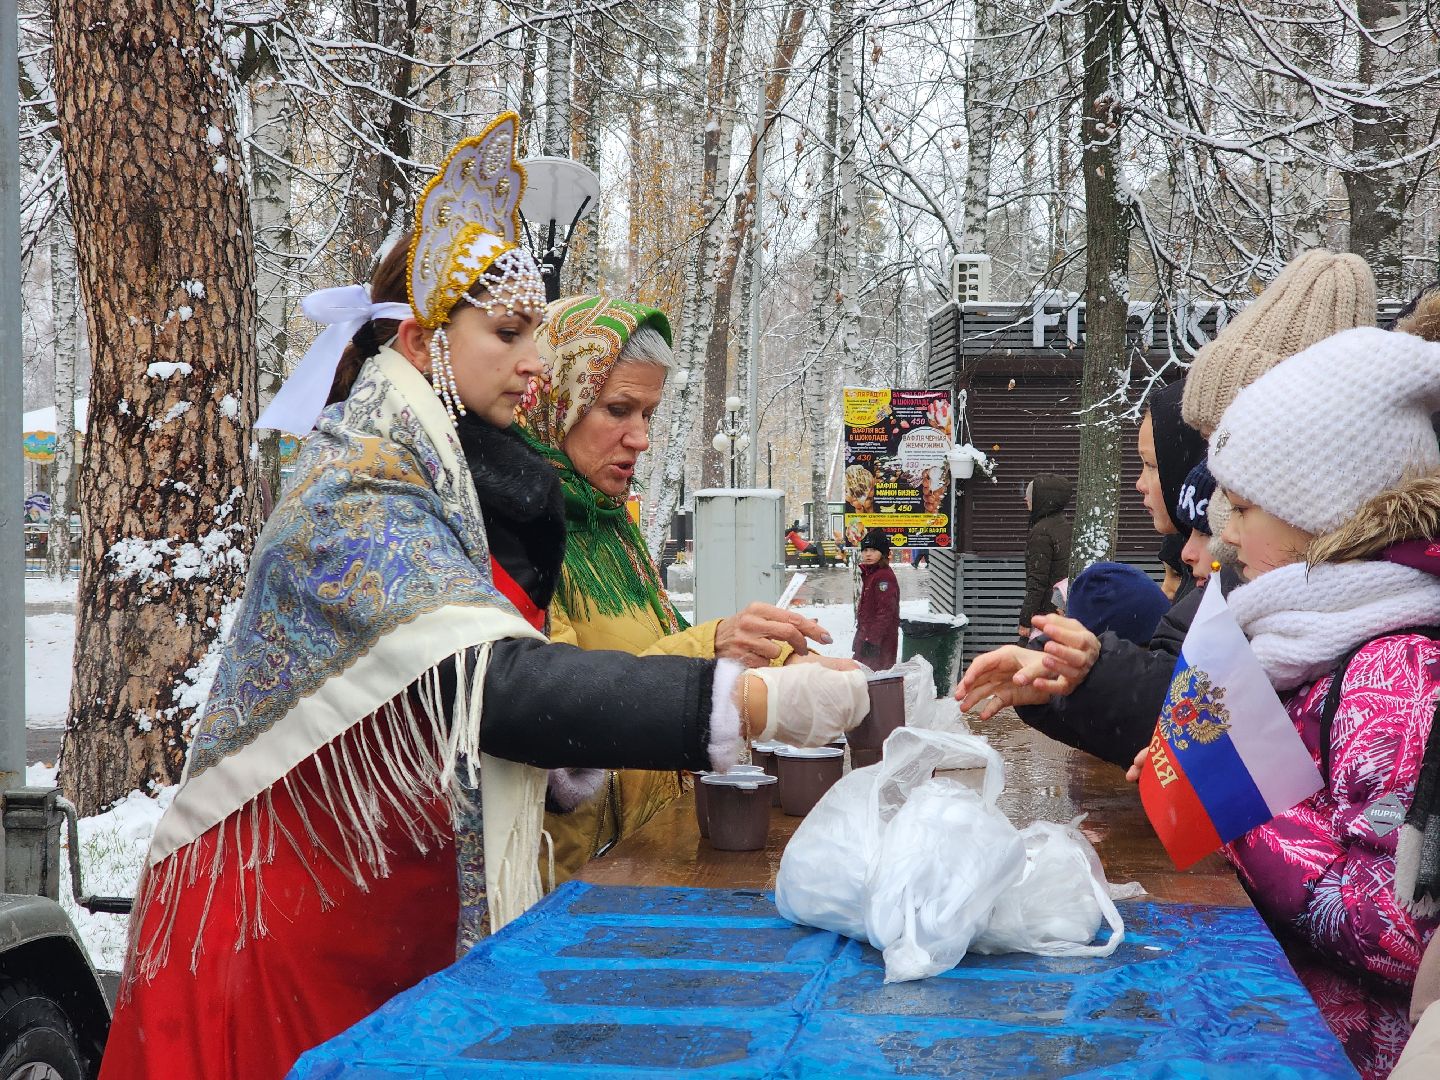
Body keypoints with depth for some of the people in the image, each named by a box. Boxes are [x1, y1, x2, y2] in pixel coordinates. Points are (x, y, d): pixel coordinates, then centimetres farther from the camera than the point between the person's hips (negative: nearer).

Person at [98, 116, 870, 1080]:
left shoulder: (437, 485, 11)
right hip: (282, 925, -8)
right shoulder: (353, 501, -18)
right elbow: (499, 687, -31)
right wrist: (761, 702, -34)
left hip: (389, 921, 9)